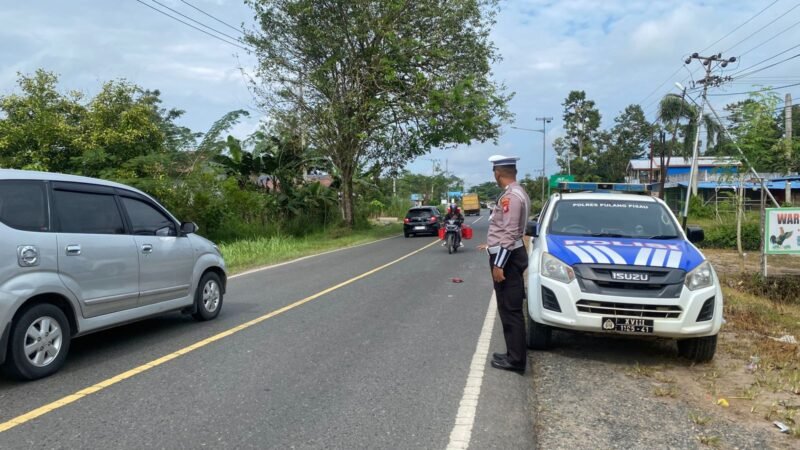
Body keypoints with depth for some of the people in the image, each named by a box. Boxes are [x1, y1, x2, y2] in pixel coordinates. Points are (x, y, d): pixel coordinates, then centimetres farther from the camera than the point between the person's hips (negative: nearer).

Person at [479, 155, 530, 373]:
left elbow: (509, 233, -23)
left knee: (510, 310, -4)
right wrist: (491, 245, 33)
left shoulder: (510, 196, -18)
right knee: (510, 309, 15)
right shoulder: (516, 193, 14)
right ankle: (514, 353, 24)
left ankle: (516, 359, 3)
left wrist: (498, 264, -22)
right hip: (508, 255, 10)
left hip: (507, 258, -10)